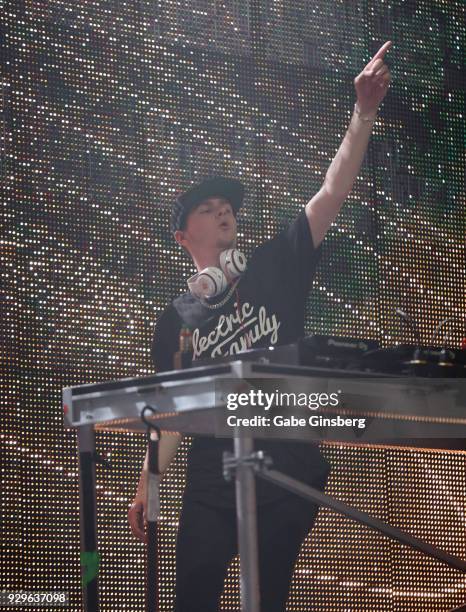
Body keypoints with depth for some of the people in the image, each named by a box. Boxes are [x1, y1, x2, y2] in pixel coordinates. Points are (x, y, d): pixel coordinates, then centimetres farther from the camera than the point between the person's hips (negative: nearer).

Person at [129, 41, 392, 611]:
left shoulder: (273, 270, 8)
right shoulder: (175, 319, 11)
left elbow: (332, 193, -1)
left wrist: (363, 112, -10)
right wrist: (145, 490, 7)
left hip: (288, 476, 0)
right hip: (211, 484, 1)